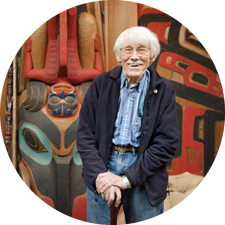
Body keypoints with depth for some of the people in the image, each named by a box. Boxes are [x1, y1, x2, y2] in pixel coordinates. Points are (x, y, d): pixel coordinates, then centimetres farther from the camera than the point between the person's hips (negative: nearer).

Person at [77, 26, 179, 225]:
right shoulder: (101, 84, 2)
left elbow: (167, 143, -7)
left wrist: (126, 179, -13)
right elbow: (85, 135, -1)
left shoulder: (164, 90, -1)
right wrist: (100, 175, -14)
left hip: (144, 178, 0)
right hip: (101, 167, 1)